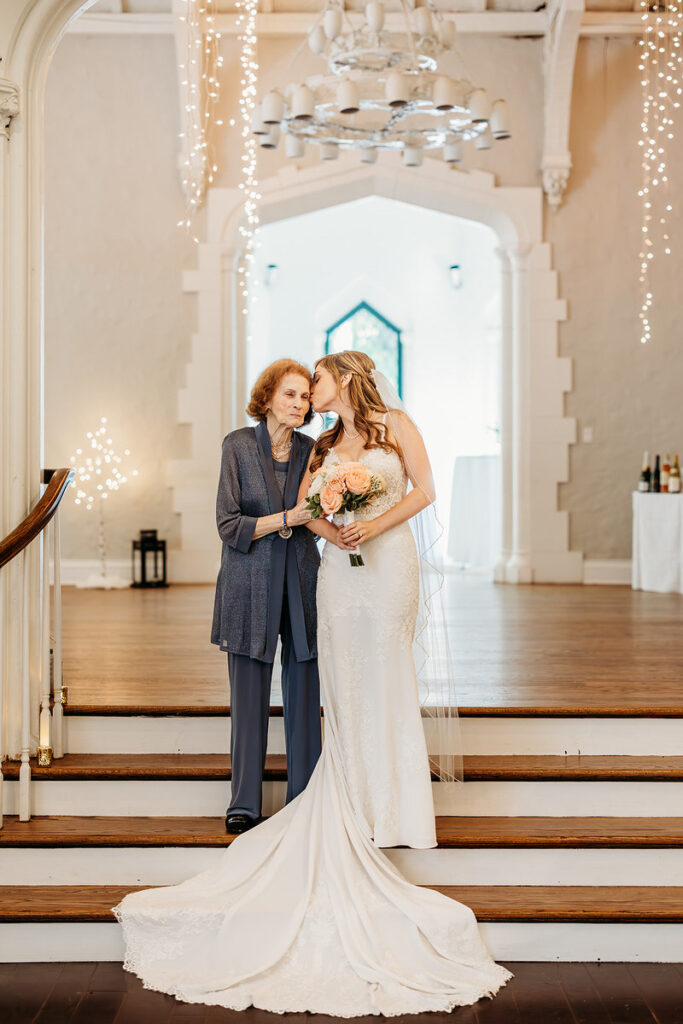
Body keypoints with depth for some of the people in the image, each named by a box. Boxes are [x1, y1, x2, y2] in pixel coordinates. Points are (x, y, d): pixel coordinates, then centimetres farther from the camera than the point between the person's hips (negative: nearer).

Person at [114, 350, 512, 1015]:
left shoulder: (394, 424, 5)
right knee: (343, 685, 1)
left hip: (389, 562, -4)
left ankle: (390, 808, 6)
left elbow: (423, 489, -2)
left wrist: (374, 524, -13)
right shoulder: (324, 446, 17)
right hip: (339, 568, 4)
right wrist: (331, 529, -11)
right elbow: (305, 505, 10)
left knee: (383, 680, -2)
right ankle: (354, 804, 8)